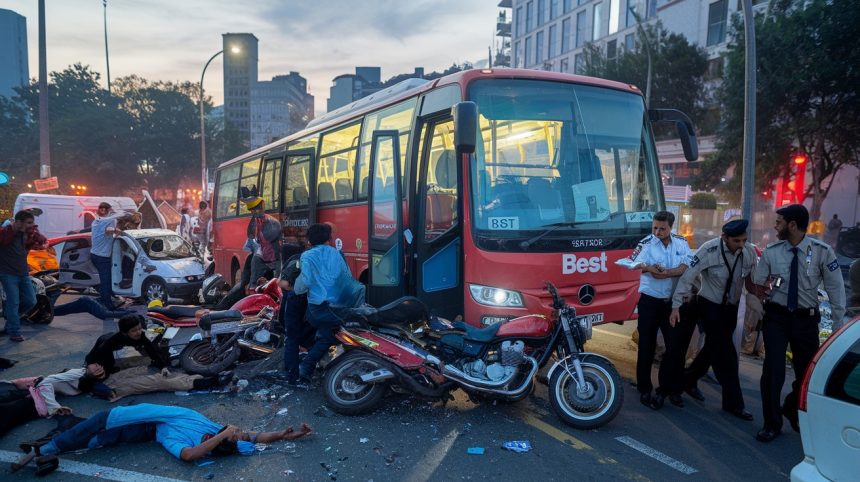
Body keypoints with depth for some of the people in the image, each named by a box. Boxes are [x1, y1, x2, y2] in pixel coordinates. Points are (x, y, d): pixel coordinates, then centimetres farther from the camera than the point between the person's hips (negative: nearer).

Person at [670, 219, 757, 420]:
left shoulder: (750, 252, -12)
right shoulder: (709, 250, -25)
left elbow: (753, 281, -1)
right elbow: (688, 276, -21)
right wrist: (676, 306, -20)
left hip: (731, 307, 5)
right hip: (710, 306, -5)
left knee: (714, 348, 16)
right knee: (726, 352, -5)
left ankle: (689, 379, 38)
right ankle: (733, 402, 7)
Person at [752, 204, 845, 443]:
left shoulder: (822, 252, -12)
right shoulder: (771, 252, -6)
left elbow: (835, 288, -6)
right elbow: (758, 284, 7)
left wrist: (840, 324, -6)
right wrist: (763, 288, -14)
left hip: (806, 318, 0)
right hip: (776, 316, 0)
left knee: (807, 370, 14)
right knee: (773, 368, -7)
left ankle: (793, 411, 44)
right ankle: (772, 424, 12)